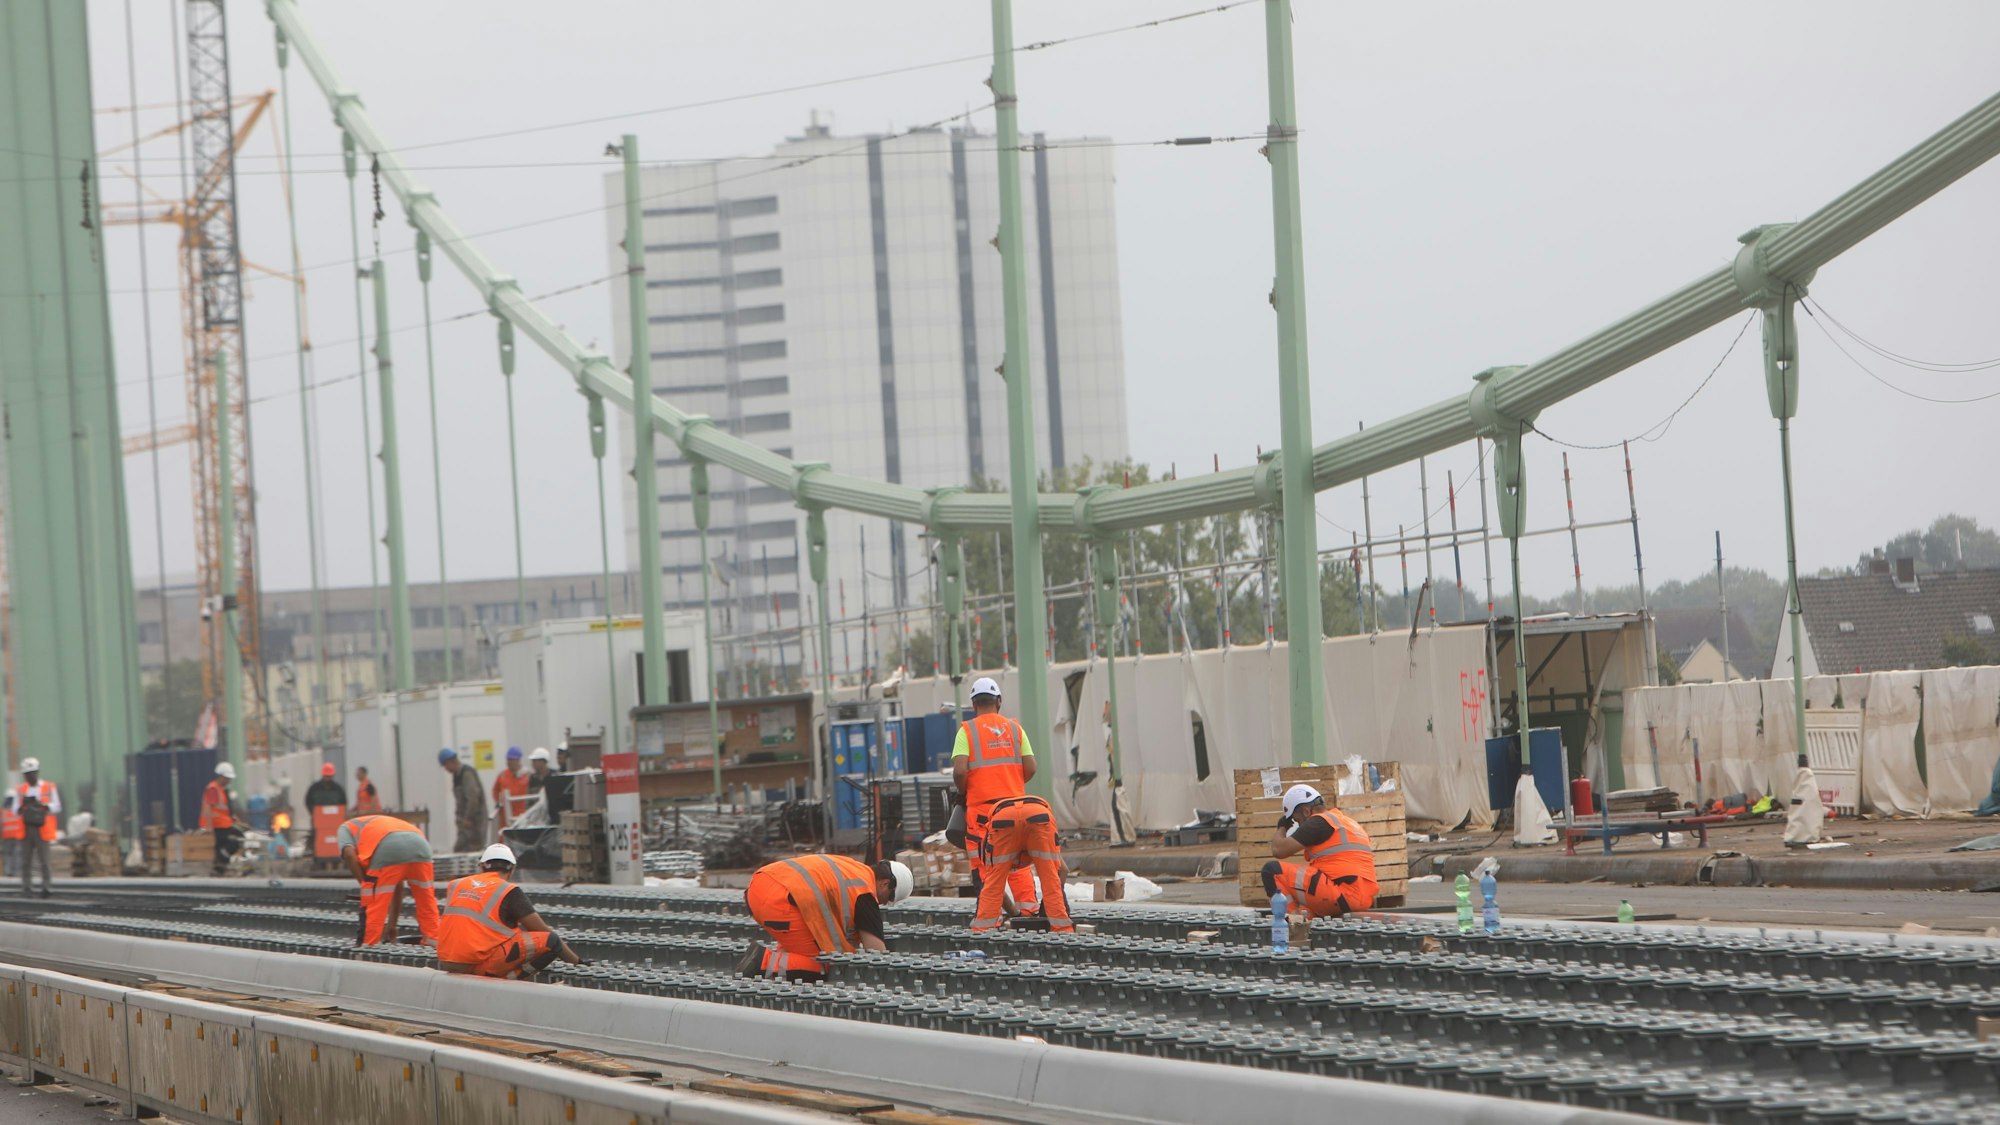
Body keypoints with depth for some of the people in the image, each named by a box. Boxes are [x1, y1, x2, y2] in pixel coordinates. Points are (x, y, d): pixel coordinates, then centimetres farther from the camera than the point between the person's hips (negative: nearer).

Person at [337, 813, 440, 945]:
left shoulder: (346, 828, 31)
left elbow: (349, 854, 4)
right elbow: (398, 885, 39)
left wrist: (365, 884, 14)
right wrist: (392, 923, 43)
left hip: (388, 850, -5)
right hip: (420, 844, 5)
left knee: (374, 905, 8)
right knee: (426, 903, 22)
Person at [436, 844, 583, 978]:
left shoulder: (456, 885, 15)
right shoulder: (510, 892, 1)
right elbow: (544, 931, 4)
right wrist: (576, 960, 14)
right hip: (481, 965, -6)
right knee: (550, 941, -6)